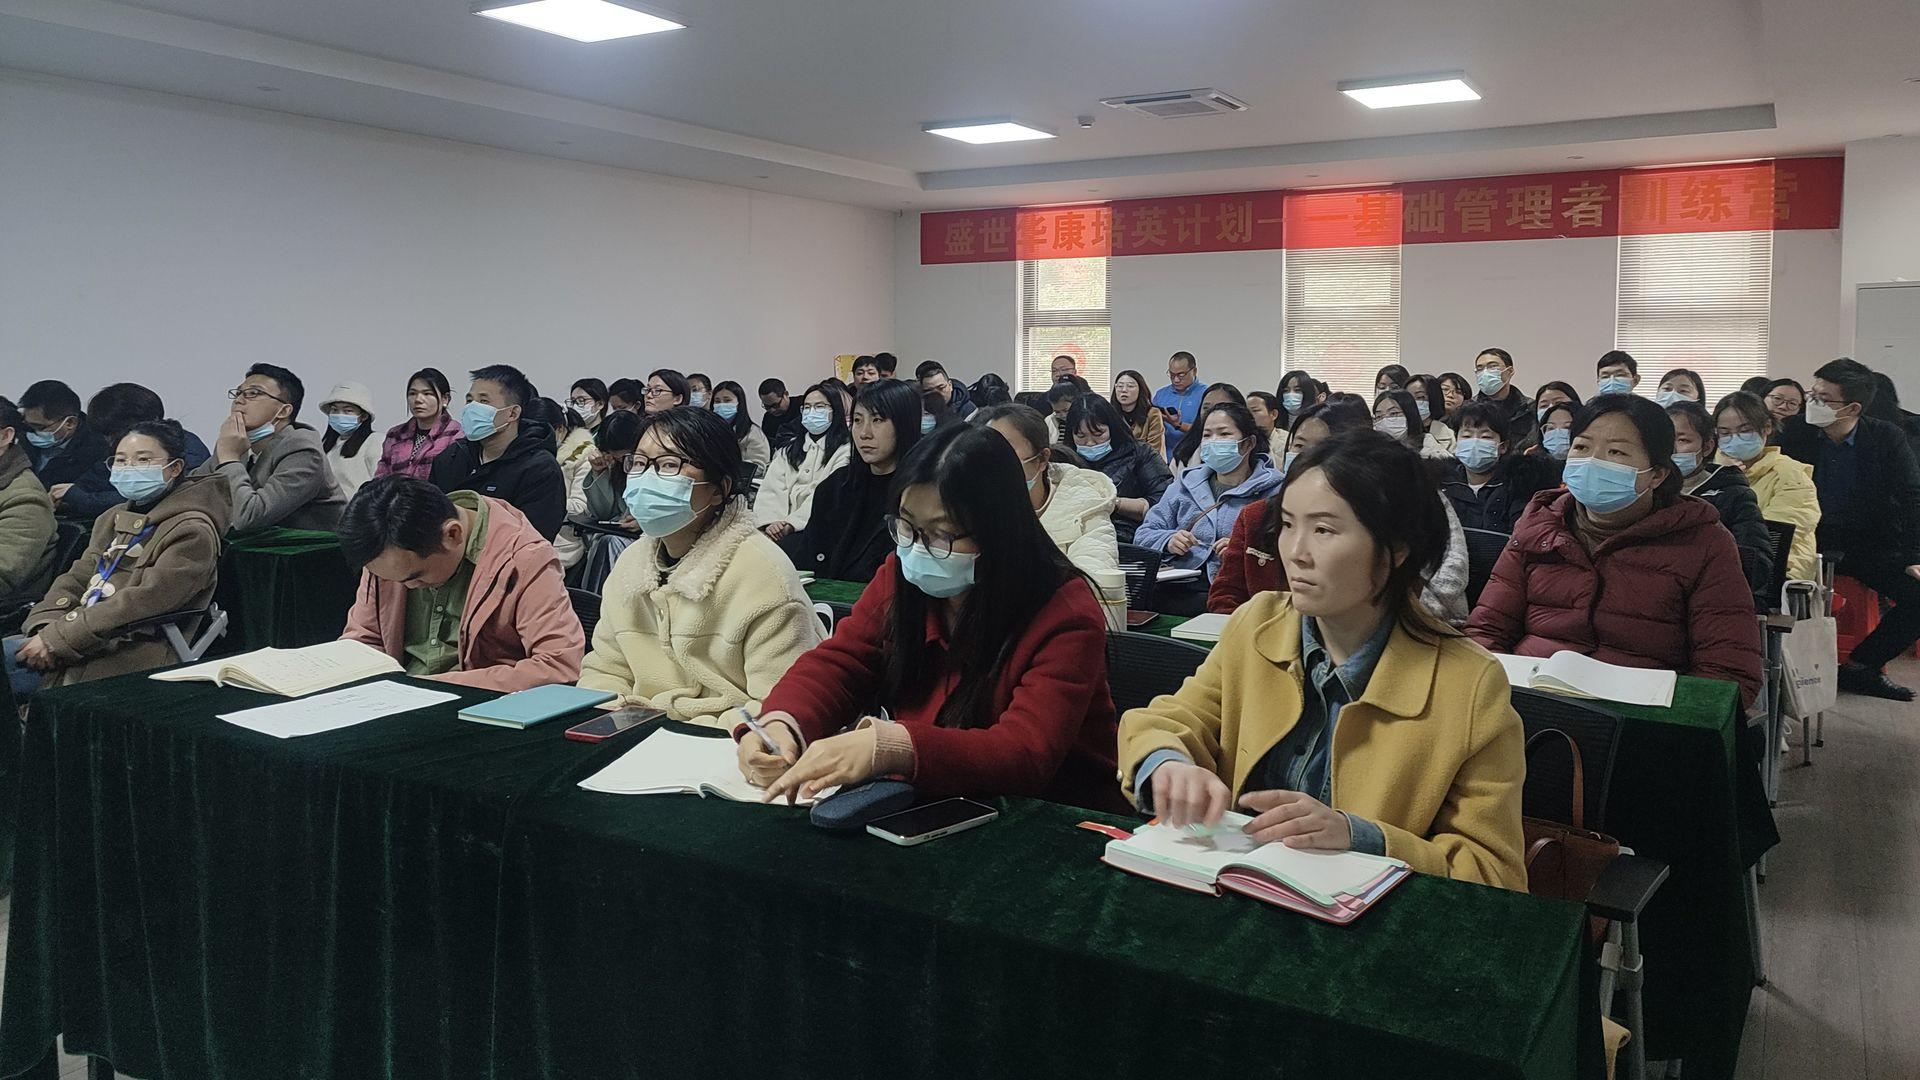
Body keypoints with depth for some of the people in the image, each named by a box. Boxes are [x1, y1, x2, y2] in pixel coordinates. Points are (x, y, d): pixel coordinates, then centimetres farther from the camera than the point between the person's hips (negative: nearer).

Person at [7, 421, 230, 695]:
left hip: (130, 656, -8)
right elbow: (76, 578, 15)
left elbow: (144, 600, -17)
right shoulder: (114, 518, 21)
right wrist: (45, 628, -5)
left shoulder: (191, 532, -8)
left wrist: (59, 637, -17)